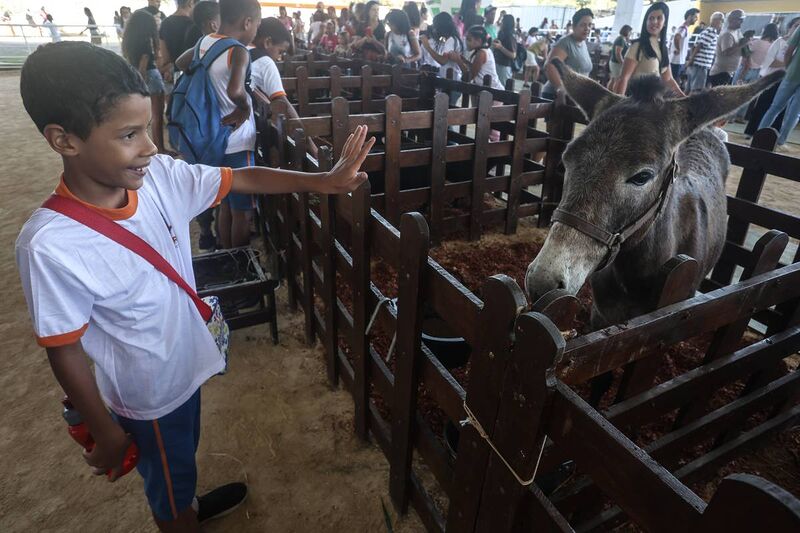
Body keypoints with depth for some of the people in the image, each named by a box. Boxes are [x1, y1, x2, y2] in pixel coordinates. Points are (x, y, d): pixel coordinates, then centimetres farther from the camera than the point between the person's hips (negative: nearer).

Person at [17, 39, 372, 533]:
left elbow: (244, 178, -8)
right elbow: (65, 353, -21)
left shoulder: (161, 176, -17)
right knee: (168, 479, 23)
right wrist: (106, 432, -10)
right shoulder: (52, 246, -32)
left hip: (187, 361, 6)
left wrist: (324, 181, -16)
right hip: (147, 393, -6)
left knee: (185, 452, 34)